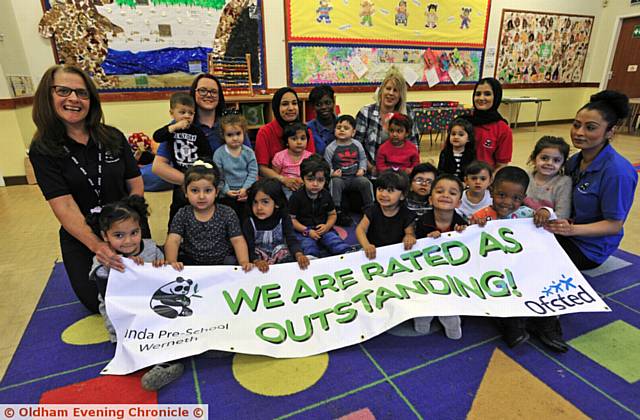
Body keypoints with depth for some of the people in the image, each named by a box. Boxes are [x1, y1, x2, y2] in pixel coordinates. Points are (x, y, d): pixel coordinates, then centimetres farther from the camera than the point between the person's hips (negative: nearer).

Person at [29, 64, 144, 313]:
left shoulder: (113, 137, -4)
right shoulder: (42, 150, -11)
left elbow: (136, 185, -3)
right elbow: (64, 207, -19)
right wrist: (97, 245, -31)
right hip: (81, 238, -1)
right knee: (97, 303, 4)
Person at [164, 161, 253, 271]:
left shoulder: (227, 214, -3)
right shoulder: (182, 215, -1)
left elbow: (238, 240, -8)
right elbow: (173, 241, -10)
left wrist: (244, 262, -25)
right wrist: (172, 261, -29)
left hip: (222, 262, 0)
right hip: (191, 263, 1)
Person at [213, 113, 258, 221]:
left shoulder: (248, 152, -2)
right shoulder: (219, 153, -5)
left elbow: (253, 172, -4)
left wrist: (245, 188, -14)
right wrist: (226, 190, -13)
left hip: (246, 192, 1)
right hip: (227, 194, -1)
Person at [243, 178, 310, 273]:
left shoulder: (284, 219, -3)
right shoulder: (249, 222, -6)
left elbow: (292, 240, -12)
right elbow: (249, 248, -11)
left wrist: (299, 255, -33)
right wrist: (257, 261, -33)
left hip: (284, 261, 0)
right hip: (261, 266, 0)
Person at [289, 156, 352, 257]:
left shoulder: (326, 195, 5)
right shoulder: (296, 196, -8)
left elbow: (332, 214, 15)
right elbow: (291, 219, -6)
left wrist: (327, 226, -7)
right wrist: (307, 231, -16)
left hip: (323, 229, 4)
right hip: (303, 231, -3)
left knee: (341, 247, -19)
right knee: (310, 251, -32)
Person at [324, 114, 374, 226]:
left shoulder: (357, 145, 5)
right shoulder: (330, 148, -4)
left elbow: (363, 158, 16)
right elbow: (327, 165, -1)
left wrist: (362, 169, -1)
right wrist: (332, 173, -20)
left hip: (355, 177, 2)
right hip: (339, 177, -2)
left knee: (366, 182, -21)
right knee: (335, 183, -33)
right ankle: (337, 210, -24)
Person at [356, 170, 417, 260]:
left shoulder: (406, 214, -5)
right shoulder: (372, 211, -6)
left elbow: (410, 233, -2)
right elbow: (360, 229, -17)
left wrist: (409, 237, -28)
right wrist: (366, 245, -38)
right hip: (374, 252, -1)